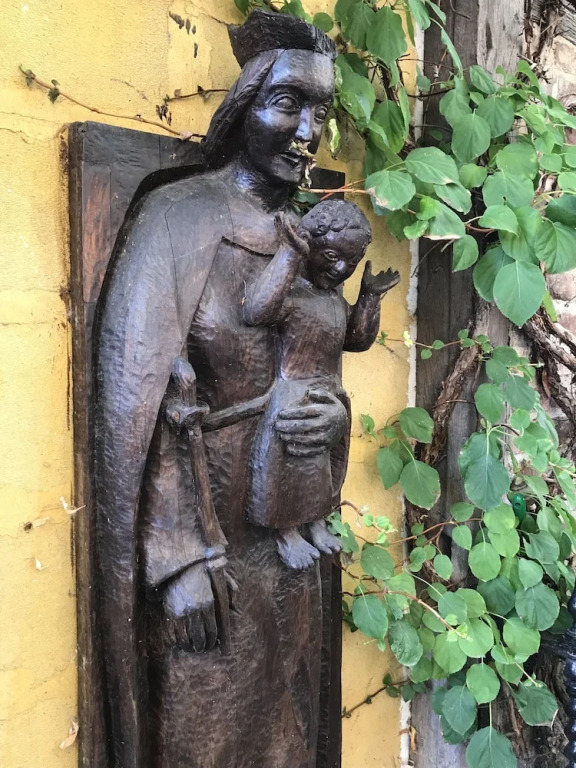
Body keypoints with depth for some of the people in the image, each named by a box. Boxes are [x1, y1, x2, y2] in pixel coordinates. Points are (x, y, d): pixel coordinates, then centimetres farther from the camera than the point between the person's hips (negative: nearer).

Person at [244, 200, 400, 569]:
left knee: (322, 464, 22)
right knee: (290, 468, 8)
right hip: (295, 399, -8)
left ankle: (317, 523, 42)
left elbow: (359, 340, 15)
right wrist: (289, 255, -43)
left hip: (330, 399, 8)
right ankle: (287, 534, 28)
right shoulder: (290, 292, -22)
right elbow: (256, 311, -43)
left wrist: (371, 296, 3)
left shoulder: (337, 297, 5)